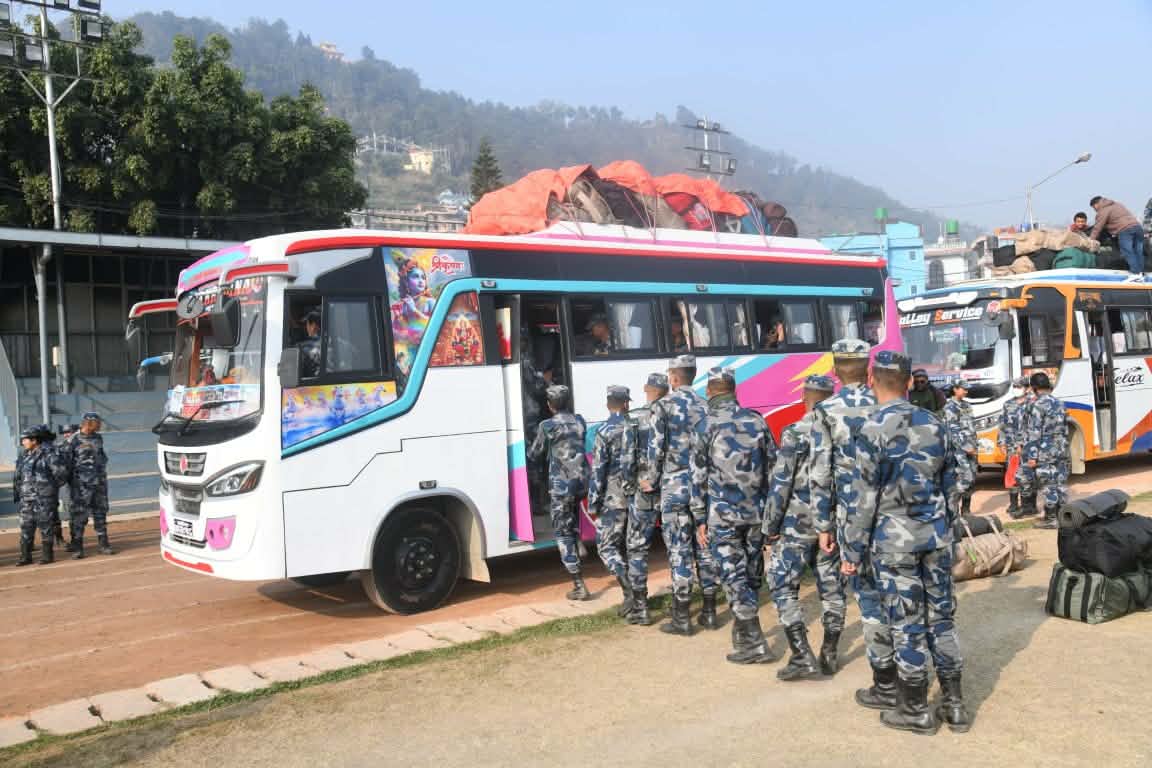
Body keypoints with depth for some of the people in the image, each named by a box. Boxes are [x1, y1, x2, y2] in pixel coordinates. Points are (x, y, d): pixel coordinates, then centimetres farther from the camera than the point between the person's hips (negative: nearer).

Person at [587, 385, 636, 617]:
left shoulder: (605, 431, -11)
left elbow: (598, 471, -13)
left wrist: (593, 504, -7)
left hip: (613, 499, -6)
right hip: (635, 497, 6)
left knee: (607, 547, 0)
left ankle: (630, 592, -14)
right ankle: (636, 595, 19)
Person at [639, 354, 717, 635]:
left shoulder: (663, 405, -6)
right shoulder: (705, 406, 8)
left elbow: (656, 448, -9)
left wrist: (651, 480, 4)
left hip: (675, 485, -5)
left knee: (679, 550, -1)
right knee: (705, 547, 11)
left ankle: (681, 618, 3)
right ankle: (709, 612, 17)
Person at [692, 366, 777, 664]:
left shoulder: (705, 426, -6)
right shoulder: (756, 420, 4)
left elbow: (699, 476, -6)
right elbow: (772, 466, 7)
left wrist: (700, 519, 0)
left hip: (722, 514, -4)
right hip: (755, 512, 4)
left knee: (734, 577, -1)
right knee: (751, 575, 15)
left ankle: (754, 643, -4)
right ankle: (743, 631, 28)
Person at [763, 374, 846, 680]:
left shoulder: (795, 433, -12)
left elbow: (780, 483, -13)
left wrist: (770, 526, -5)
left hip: (798, 522, -6)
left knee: (783, 585, 1)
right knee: (831, 587, 13)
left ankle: (802, 657, -5)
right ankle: (830, 654, 19)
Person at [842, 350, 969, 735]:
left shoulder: (874, 428, -12)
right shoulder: (934, 424, 6)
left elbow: (864, 496, -12)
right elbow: (949, 487, 13)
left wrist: (853, 550, -6)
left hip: (894, 539, -5)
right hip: (935, 534, 6)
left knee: (906, 624, 4)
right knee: (941, 617, 13)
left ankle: (916, 710, 14)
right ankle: (954, 704, 21)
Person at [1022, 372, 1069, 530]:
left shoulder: (1037, 405, -13)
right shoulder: (1059, 402, 11)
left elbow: (1034, 432, -17)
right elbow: (1065, 429, 16)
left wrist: (1032, 456, -16)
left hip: (1045, 452, -7)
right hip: (1060, 450, 7)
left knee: (1047, 484, -2)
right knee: (1060, 482, 12)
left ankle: (1050, 519, 2)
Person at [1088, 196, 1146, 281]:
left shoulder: (1103, 211, 4)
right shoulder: (1116, 205, 30)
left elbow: (1097, 227, 2)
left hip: (1125, 230, -8)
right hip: (1138, 227, 8)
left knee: (1128, 252, -11)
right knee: (1138, 252, 6)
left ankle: (1135, 274, -19)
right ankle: (1140, 274, 3)